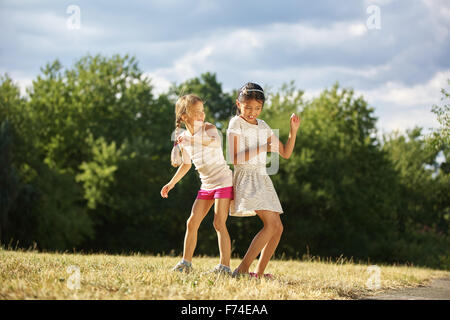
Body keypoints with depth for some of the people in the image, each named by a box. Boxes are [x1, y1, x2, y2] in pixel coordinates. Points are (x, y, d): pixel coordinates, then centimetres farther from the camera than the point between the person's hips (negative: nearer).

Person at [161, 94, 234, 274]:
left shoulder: (208, 128, -10)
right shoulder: (183, 139, 6)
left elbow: (215, 141, -34)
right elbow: (186, 164, 22)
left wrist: (192, 138, -45)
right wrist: (172, 183, 18)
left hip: (223, 181, -6)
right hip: (206, 185, 6)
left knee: (219, 223, -13)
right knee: (192, 222, 5)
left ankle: (225, 266, -14)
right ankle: (186, 263, 16)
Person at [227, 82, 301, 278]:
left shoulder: (263, 127, 16)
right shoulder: (236, 123, -4)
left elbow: (285, 153, 17)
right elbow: (235, 159, -14)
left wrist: (293, 131, 3)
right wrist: (262, 149, -18)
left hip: (262, 179, 8)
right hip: (246, 178, -8)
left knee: (278, 228, 1)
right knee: (271, 224, -20)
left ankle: (259, 272, 5)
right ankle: (242, 269, -21)